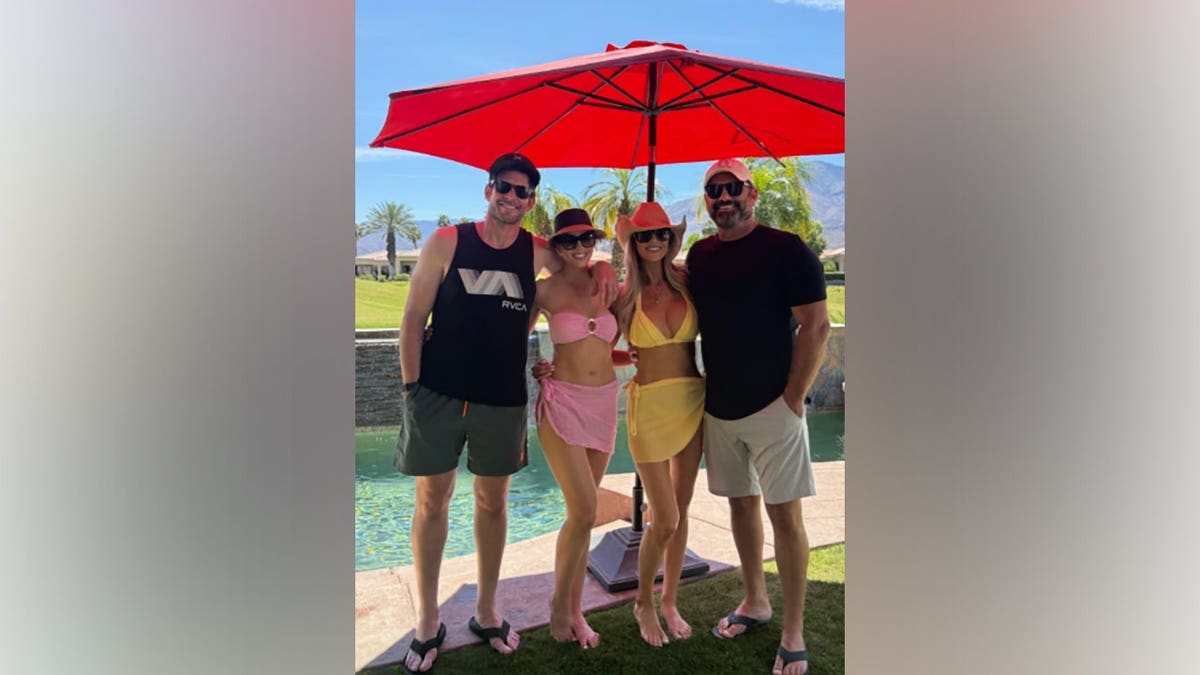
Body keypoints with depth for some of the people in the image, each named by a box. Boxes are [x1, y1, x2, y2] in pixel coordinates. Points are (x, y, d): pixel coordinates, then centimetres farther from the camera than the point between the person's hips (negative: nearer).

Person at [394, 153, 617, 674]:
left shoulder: (537, 254, 2)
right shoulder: (447, 242, -3)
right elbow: (414, 317, -2)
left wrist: (603, 266, -4)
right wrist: (410, 385, -8)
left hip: (503, 401, 2)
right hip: (438, 395, -2)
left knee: (493, 502, 12)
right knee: (431, 501, 5)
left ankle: (486, 612, 29)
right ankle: (428, 624, 20)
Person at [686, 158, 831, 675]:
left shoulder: (785, 249, -9)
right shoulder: (700, 255, 8)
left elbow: (816, 325, -11)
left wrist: (794, 396, -14)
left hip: (772, 405, -6)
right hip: (719, 405, 6)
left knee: (784, 514, -1)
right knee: (740, 502, 16)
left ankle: (793, 633, 12)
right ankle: (755, 601, 34)